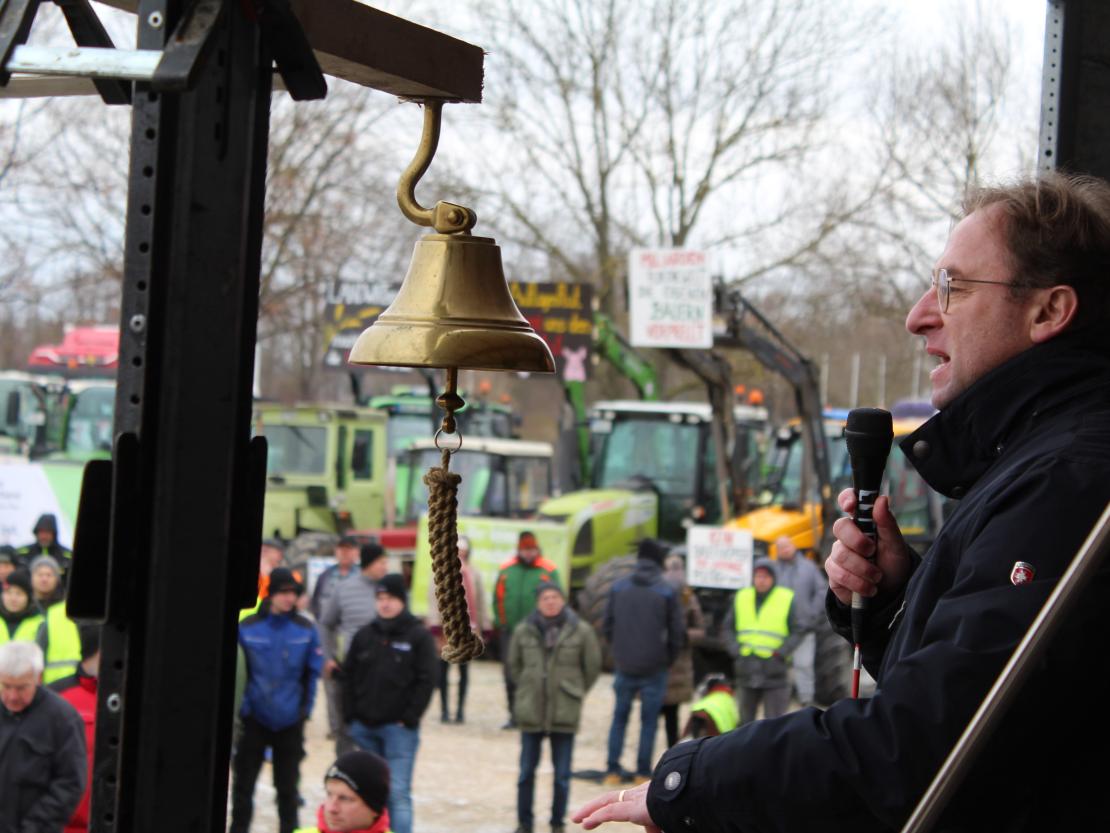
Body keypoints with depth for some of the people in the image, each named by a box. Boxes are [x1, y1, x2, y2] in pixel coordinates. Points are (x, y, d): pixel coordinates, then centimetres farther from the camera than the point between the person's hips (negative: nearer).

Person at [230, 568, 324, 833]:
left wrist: (305, 708, -1)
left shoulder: (306, 629, -4)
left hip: (290, 722, 1)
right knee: (243, 782, 8)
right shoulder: (247, 627, -8)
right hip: (254, 719, -1)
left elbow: (312, 672, 2)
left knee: (287, 786, 12)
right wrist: (241, 706, -5)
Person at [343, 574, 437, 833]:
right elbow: (349, 676, 12)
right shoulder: (365, 635, 10)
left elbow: (426, 681, -6)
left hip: (399, 727, -4)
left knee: (398, 792, -9)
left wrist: (409, 719, -10)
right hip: (364, 728, 5)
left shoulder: (419, 636, -2)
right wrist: (351, 717, 4)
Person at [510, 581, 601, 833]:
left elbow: (593, 666, 6)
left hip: (565, 713, -1)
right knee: (526, 771, 8)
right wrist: (529, 689, 10)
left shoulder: (581, 631, -5)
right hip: (531, 712, 1)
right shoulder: (524, 630, -1)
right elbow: (514, 665, 14)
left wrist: (574, 692, 8)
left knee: (562, 774, 6)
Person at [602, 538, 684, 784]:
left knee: (619, 717, 13)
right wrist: (667, 659, 9)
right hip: (654, 669, -2)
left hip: (624, 666, 2)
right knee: (649, 720, 6)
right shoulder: (667, 592, -7)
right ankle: (643, 771, 7)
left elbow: (608, 626, 5)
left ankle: (612, 770, 11)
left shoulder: (618, 588, 1)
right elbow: (676, 632, -5)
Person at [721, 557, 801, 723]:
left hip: (774, 671, -4)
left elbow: (797, 632, -2)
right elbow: (728, 627, 13)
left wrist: (780, 653, -12)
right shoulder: (741, 597, 8)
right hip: (747, 671, 4)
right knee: (745, 718, 14)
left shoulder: (787, 599, -2)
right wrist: (735, 649, -2)